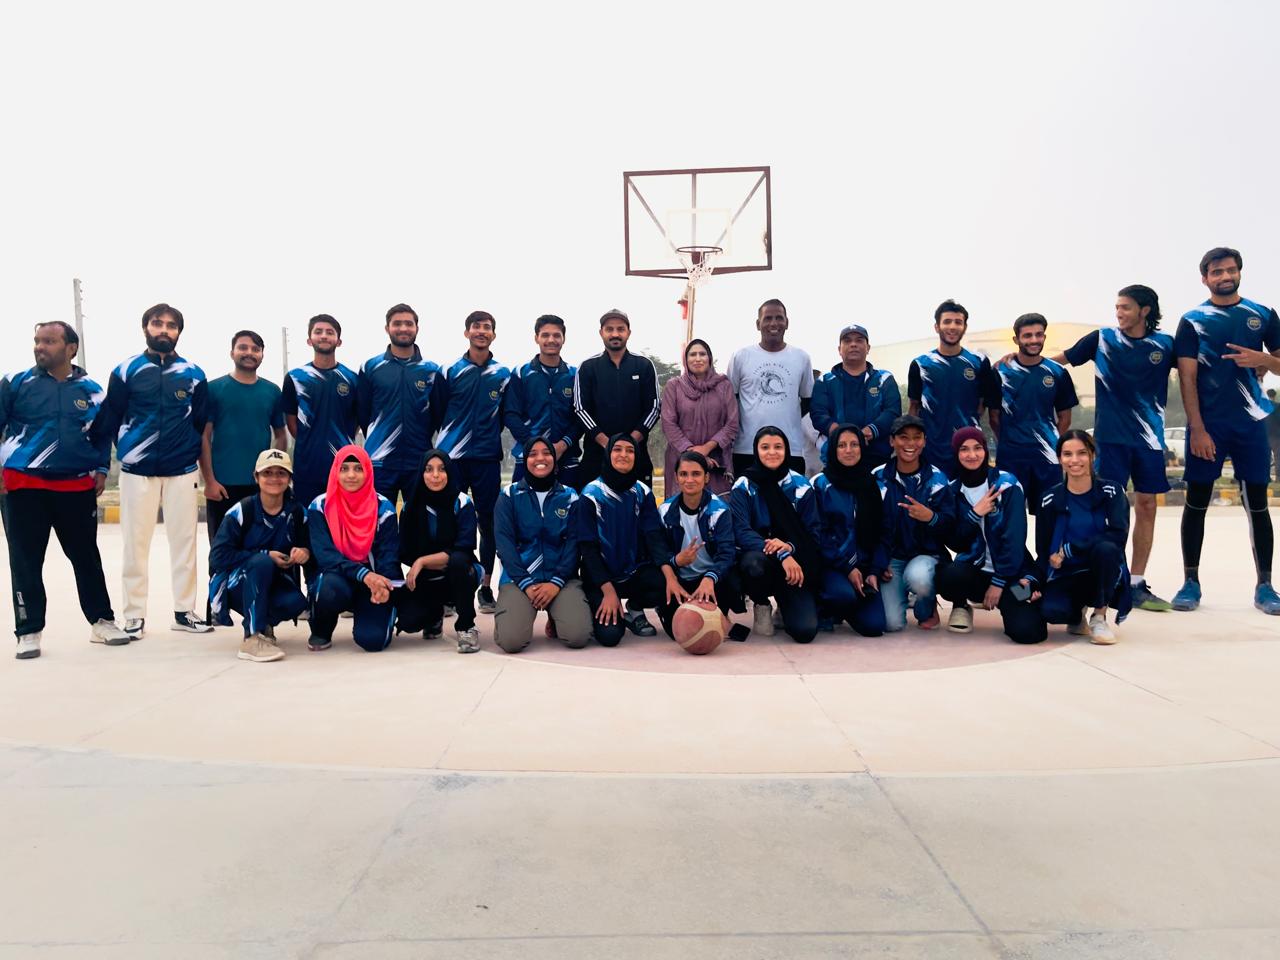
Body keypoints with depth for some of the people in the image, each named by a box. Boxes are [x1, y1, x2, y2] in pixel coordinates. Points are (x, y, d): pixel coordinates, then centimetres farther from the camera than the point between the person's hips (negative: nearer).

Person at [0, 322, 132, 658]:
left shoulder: (91, 390, 6)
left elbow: (102, 434, 15)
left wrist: (100, 469, 5)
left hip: (77, 487, 2)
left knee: (87, 557, 10)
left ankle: (102, 621, 20)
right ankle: (29, 631, 14)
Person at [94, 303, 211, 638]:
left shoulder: (193, 374, 7)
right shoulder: (126, 371, 3)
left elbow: (203, 424, 12)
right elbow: (108, 421, 4)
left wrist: (205, 465, 10)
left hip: (182, 471, 1)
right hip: (137, 471, -1)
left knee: (184, 541, 4)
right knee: (136, 543, 3)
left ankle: (185, 611, 14)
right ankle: (134, 615, 12)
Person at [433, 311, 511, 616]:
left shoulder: (503, 374, 6)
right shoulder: (451, 371, 3)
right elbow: (437, 412, 5)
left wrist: (489, 433, 3)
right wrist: (447, 438, 1)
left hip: (487, 457, 1)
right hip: (451, 457, -1)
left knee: (488, 522, 5)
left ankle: (485, 586, 15)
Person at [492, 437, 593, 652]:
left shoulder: (569, 497, 8)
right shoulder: (509, 495, 4)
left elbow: (573, 542, 1)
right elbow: (504, 542, -4)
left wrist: (557, 581, -13)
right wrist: (526, 583, -14)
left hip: (561, 578, 1)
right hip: (519, 578, -1)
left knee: (578, 636, -23)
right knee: (511, 640, -24)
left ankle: (556, 615, 12)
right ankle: (510, 612, 12)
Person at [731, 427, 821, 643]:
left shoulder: (801, 486, 0)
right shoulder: (744, 486, -5)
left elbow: (813, 533, -1)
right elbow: (741, 531, -16)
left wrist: (790, 547, -23)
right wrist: (780, 555, -29)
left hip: (795, 561, 1)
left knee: (805, 630, -18)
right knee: (755, 564, -39)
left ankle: (785, 607, 22)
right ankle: (762, 607, -2)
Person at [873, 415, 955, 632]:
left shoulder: (936, 478, -1)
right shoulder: (878, 478, -1)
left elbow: (950, 526, -5)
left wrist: (931, 517, -27)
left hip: (926, 553, 0)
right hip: (891, 556, 0)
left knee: (917, 576, -37)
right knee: (892, 624, -16)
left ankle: (927, 609, 0)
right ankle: (899, 593, 21)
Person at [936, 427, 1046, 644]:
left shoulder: (1007, 484, -7)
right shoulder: (952, 490, 3)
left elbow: (1014, 537, -11)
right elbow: (955, 542, 0)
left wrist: (999, 582, -13)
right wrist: (975, 513, -15)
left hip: (1010, 571, -2)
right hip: (973, 569, 2)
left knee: (1027, 631, -24)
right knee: (948, 576, -34)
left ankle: (1005, 601, 12)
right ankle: (961, 605, 3)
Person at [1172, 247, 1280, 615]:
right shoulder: (1192, 320, 2)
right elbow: (1187, 378, -4)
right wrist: (1197, 429, -12)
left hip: (1250, 422, 2)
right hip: (1207, 423, -2)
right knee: (1196, 501, 2)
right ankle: (1191, 582, 10)